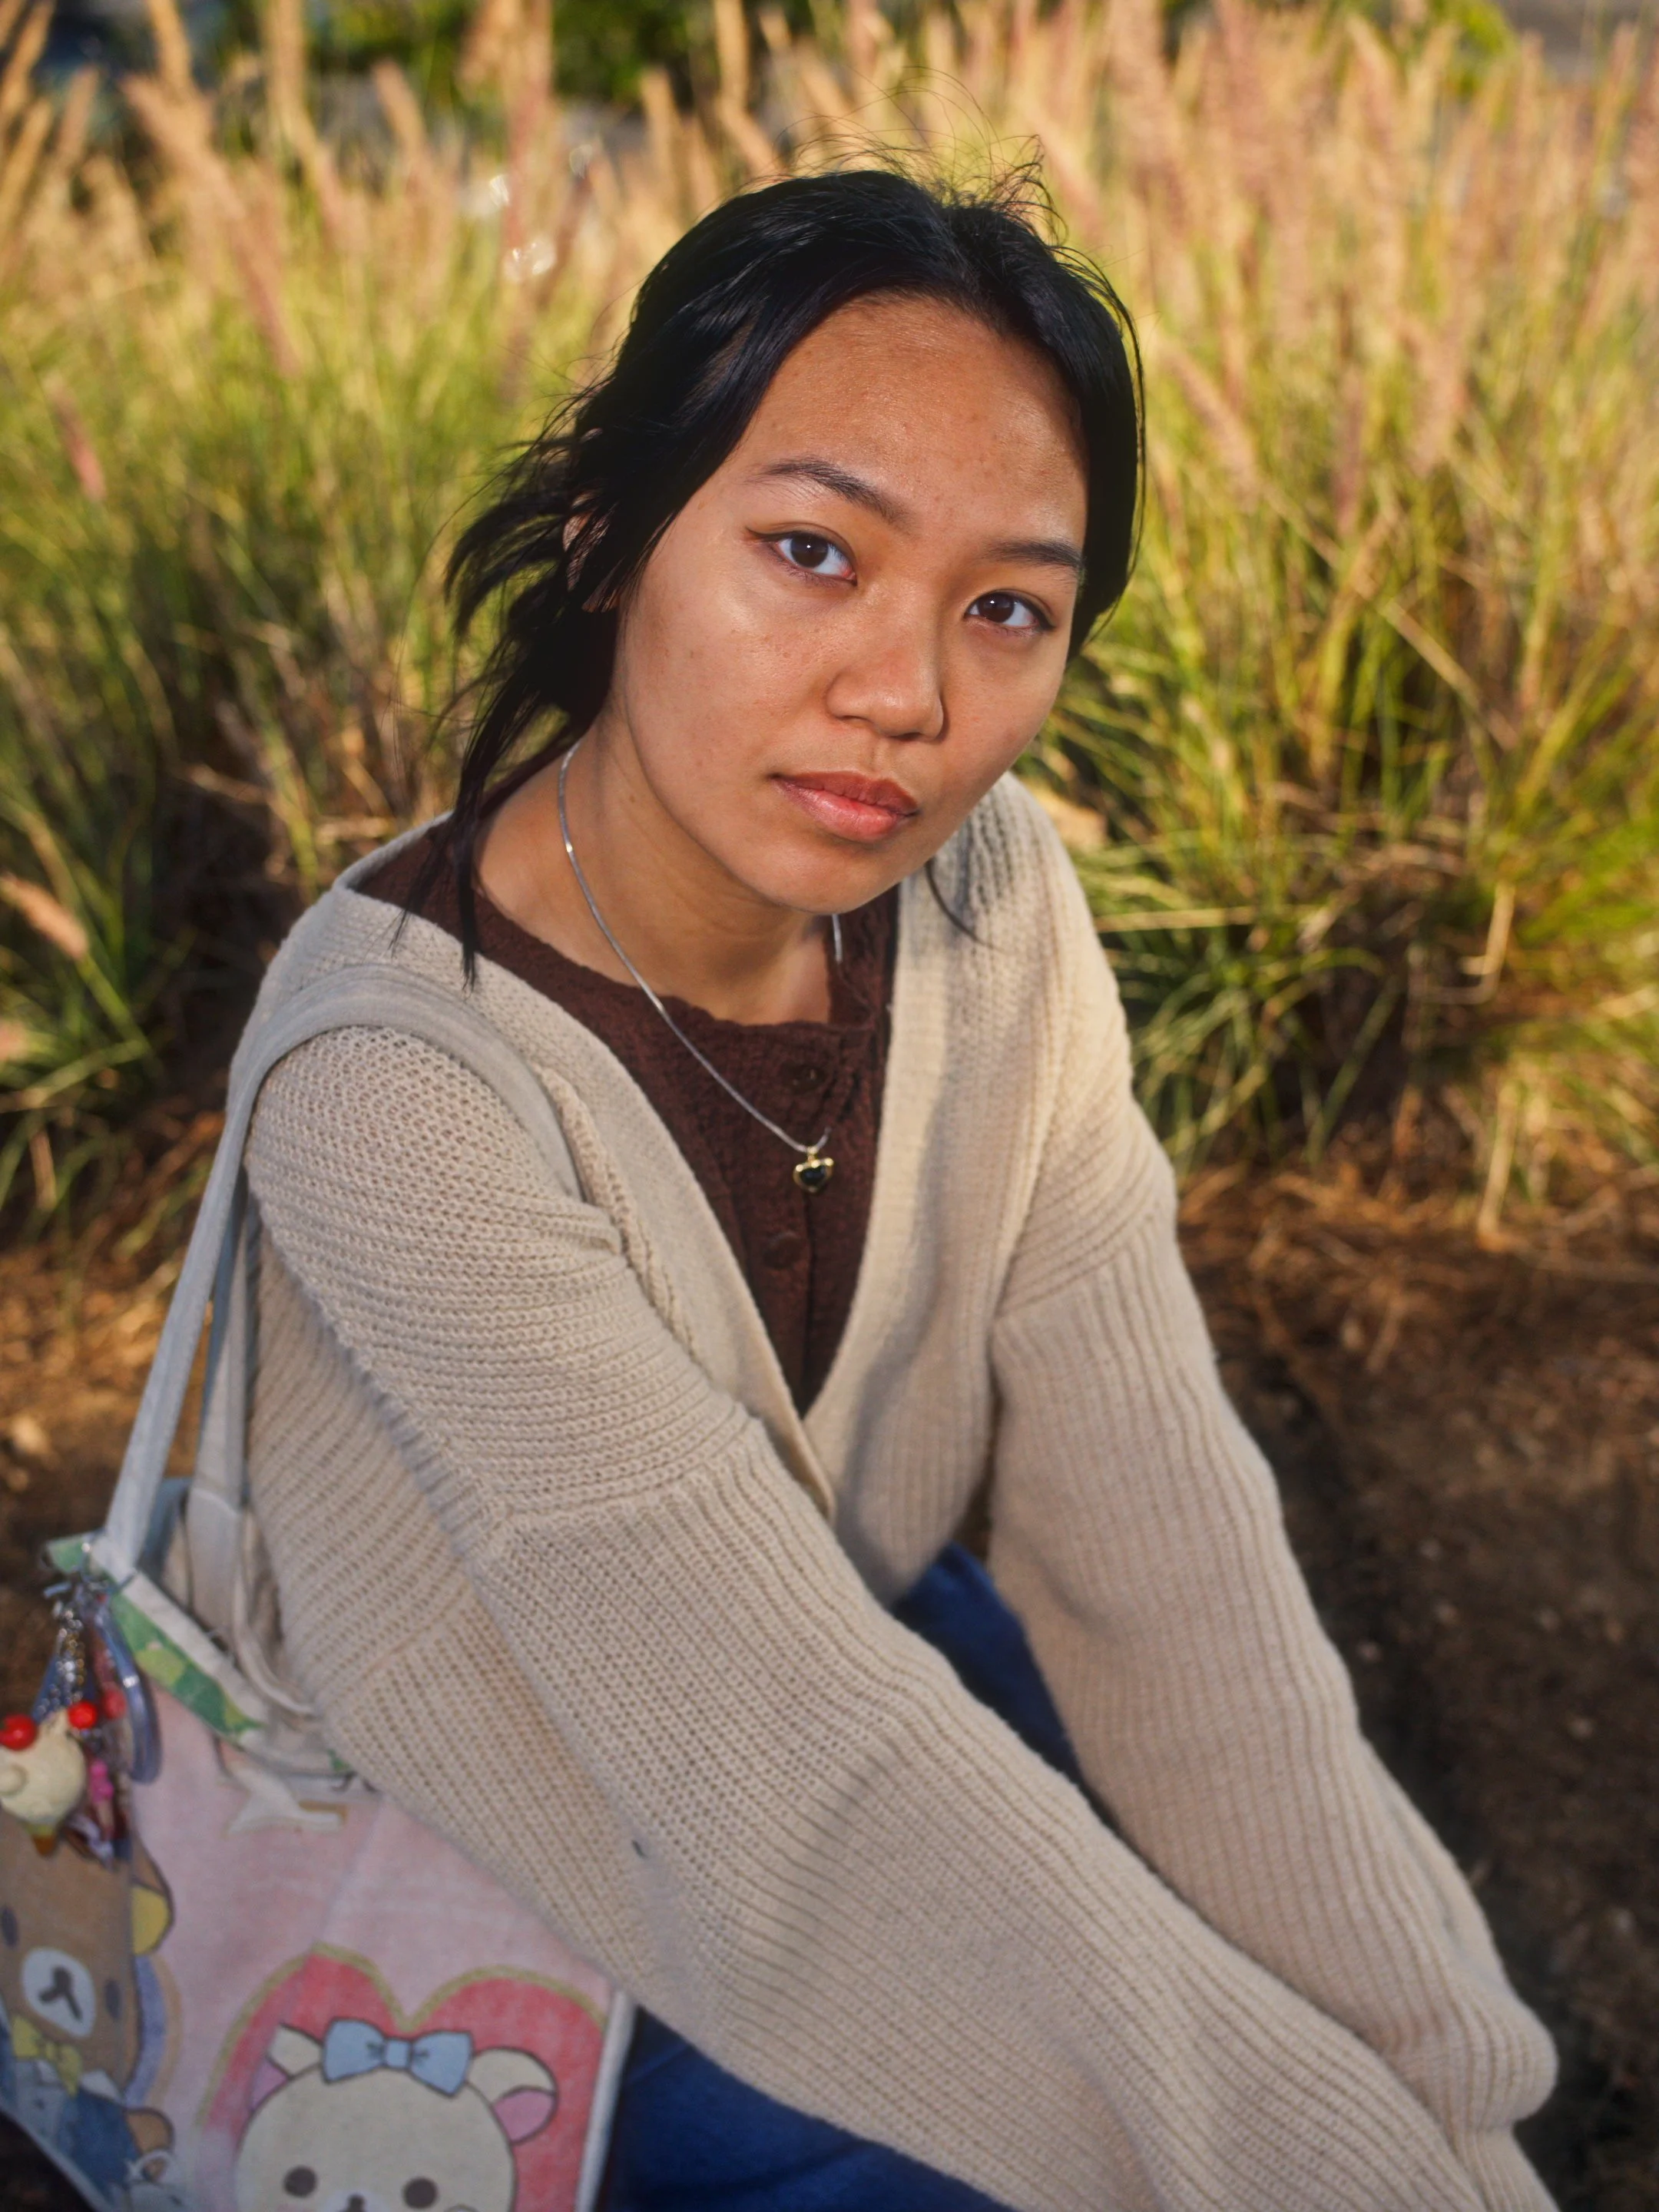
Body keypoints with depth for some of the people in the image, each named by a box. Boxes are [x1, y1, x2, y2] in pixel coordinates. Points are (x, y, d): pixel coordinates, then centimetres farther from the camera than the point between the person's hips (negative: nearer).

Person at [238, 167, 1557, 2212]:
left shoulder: (986, 894, -13)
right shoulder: (400, 1087, -30)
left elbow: (1156, 1524, -16)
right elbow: (803, 1752, -30)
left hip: (878, 1638, 5)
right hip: (549, 1881, -4)